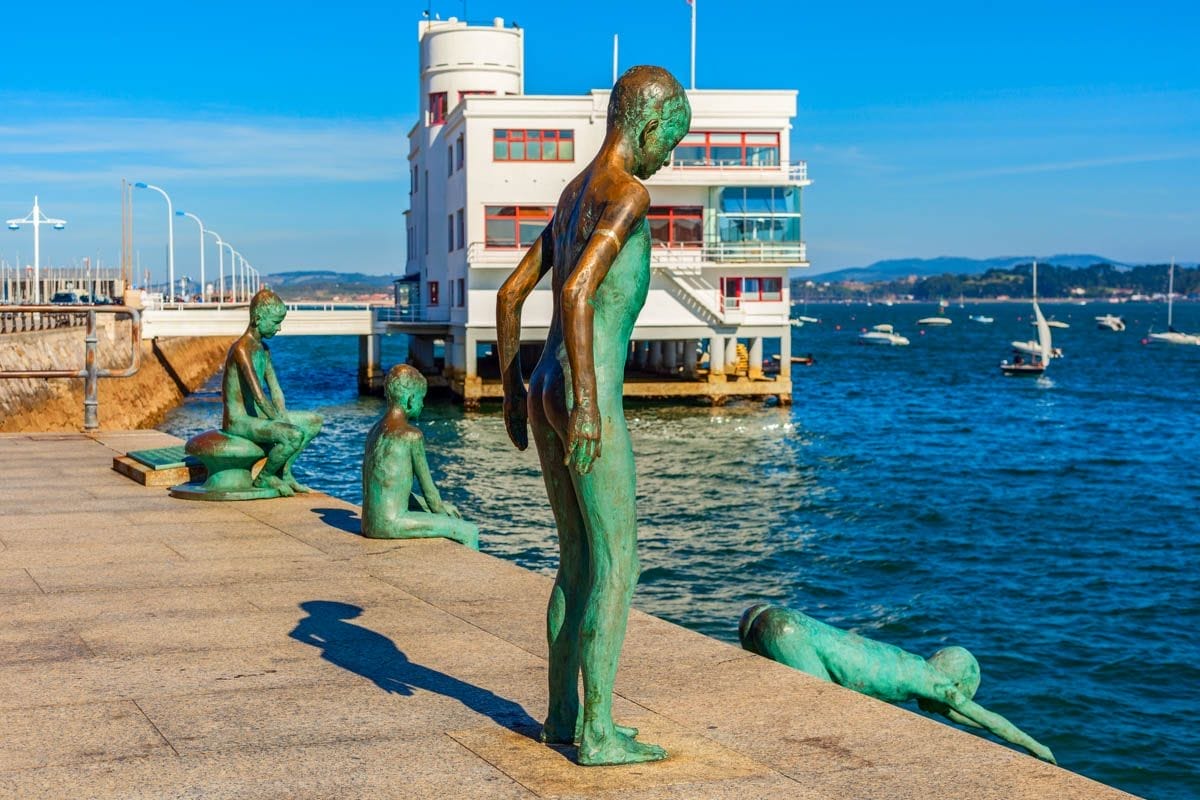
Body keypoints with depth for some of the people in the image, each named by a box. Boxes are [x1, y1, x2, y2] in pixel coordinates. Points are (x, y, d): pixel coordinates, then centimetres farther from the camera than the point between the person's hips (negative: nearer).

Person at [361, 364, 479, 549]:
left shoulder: (376, 430, 13)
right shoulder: (412, 436, -13)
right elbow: (427, 488, -7)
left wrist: (440, 505, 21)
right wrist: (440, 510, 12)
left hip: (369, 523, 9)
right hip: (390, 524, -9)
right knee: (469, 532, -5)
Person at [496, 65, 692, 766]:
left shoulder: (572, 195, 18)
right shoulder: (628, 194, -12)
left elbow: (511, 293, 22)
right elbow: (577, 291, -26)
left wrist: (515, 388, 25)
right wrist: (587, 405, -26)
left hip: (544, 394, 9)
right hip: (586, 397, -9)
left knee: (579, 560, 15)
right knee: (618, 565, -3)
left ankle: (564, 713, 21)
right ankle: (598, 732, 1)